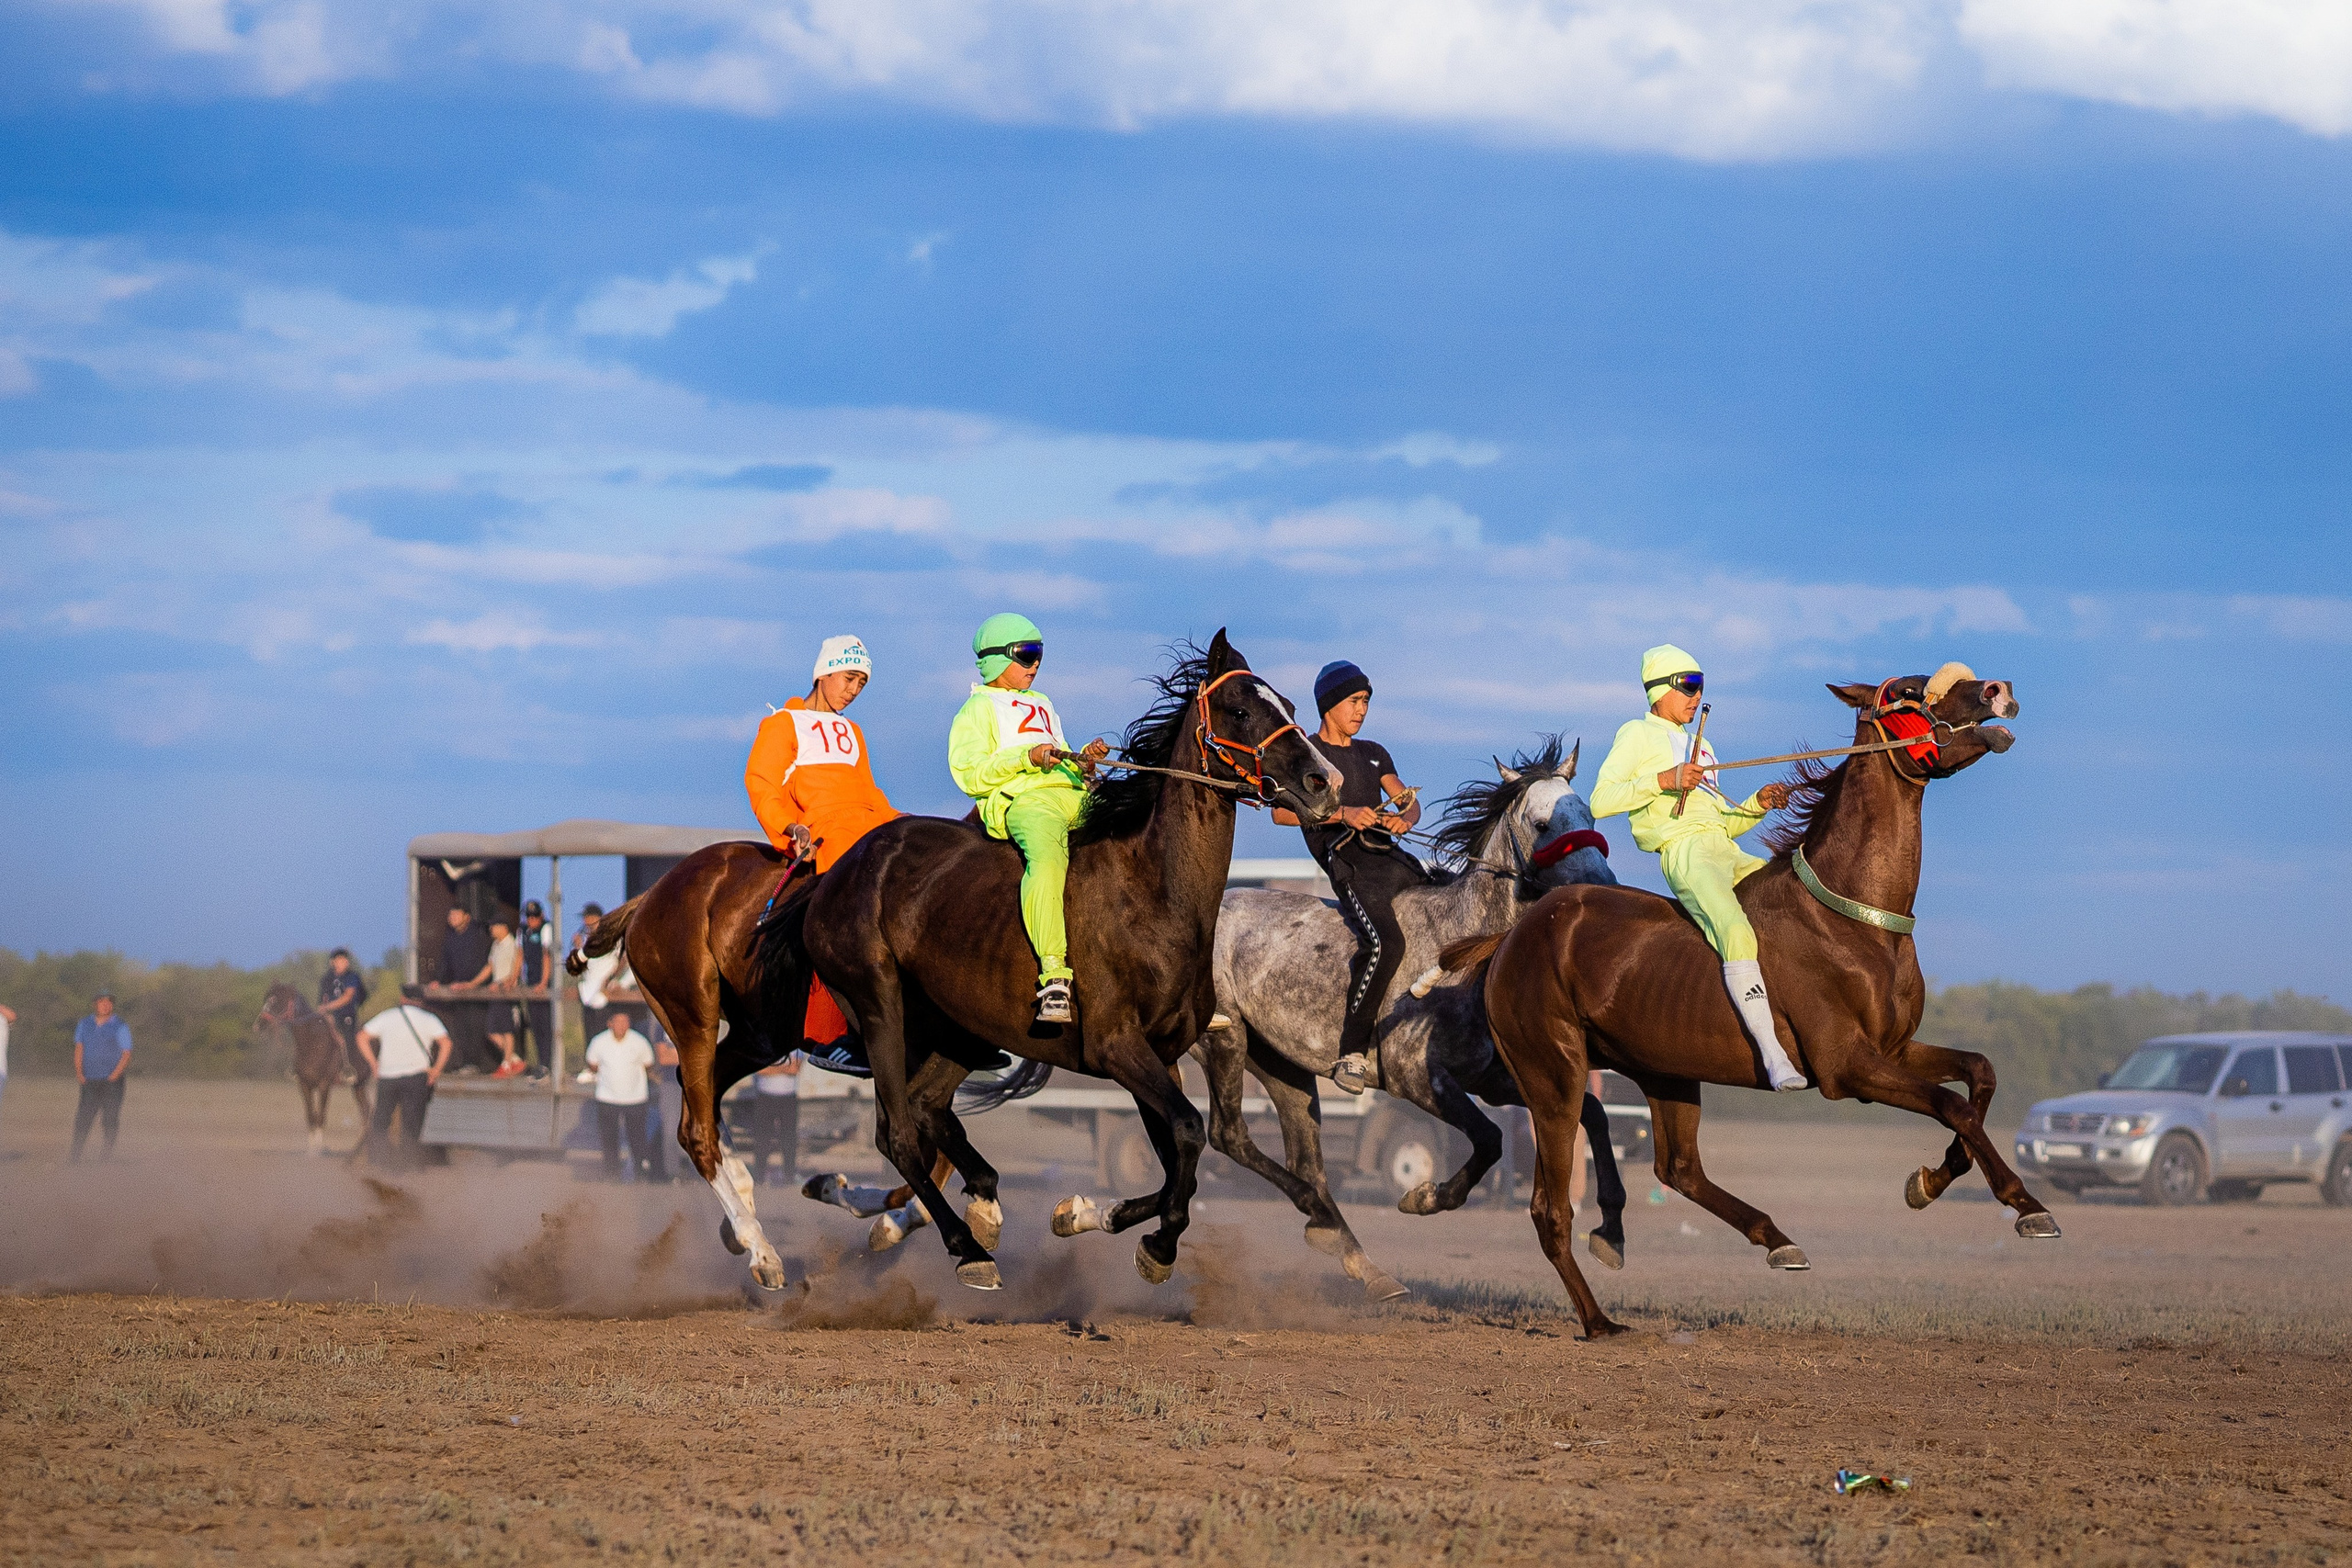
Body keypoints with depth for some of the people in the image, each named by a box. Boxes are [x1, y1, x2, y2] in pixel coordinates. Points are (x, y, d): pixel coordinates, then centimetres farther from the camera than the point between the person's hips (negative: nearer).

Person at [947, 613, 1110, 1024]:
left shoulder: (1042, 704, 36)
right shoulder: (978, 709, 12)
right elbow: (969, 774, -2)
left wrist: (1083, 760, 19)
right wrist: (1027, 758, -13)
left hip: (1075, 793, 8)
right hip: (1022, 800, -8)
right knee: (1047, 858, -37)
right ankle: (1053, 979, -47)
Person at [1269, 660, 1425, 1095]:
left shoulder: (1374, 754, 25)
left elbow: (1409, 802, 19)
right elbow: (1282, 810, -7)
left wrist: (1404, 819, -7)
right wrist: (1342, 813, -19)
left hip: (1390, 856, 7)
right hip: (1346, 859, -7)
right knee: (1384, 942, -31)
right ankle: (1353, 1054, -29)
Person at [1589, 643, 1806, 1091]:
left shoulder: (1700, 747, 30)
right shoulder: (1638, 735, 8)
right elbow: (1600, 801, -6)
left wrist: (1759, 803, 10)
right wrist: (1664, 780, -15)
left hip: (1729, 852, 9)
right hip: (1684, 851, -9)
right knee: (1737, 934, -31)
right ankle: (1773, 1055, -38)